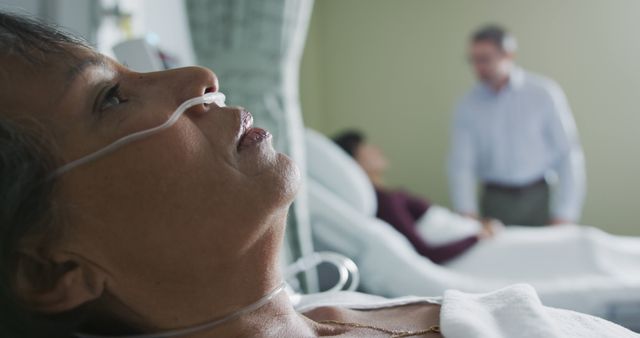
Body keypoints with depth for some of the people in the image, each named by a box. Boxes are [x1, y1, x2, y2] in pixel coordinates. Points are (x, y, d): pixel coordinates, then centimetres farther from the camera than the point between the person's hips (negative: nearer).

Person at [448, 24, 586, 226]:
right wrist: (467, 212, -17)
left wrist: (565, 215, -8)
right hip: (495, 203, 1)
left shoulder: (544, 94, -4)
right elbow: (461, 164, -3)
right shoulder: (467, 106, 2)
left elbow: (569, 156, -3)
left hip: (538, 201, -1)